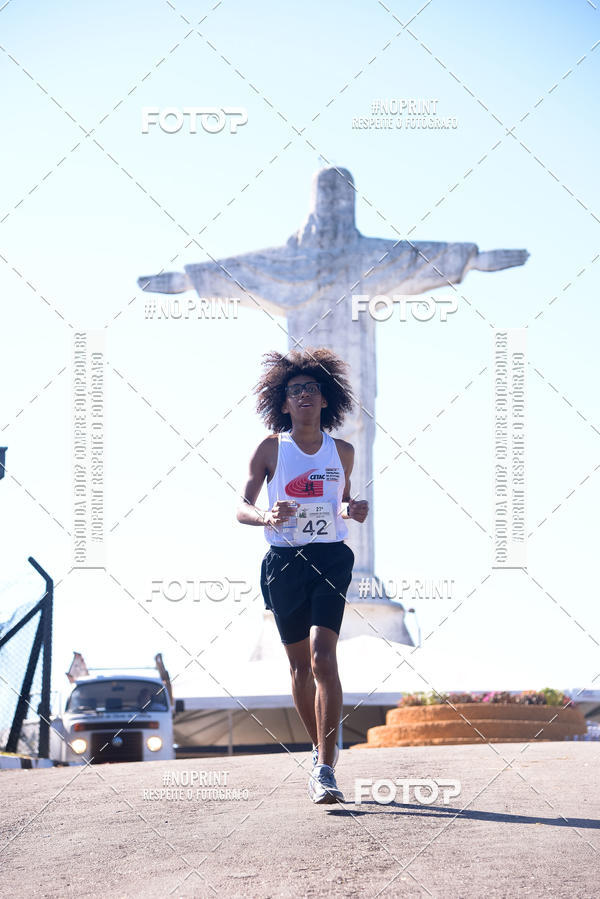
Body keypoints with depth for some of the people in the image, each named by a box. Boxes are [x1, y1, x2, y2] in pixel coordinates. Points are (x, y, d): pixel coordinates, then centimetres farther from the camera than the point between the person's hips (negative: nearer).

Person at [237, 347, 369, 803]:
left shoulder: (342, 452, 8)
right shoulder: (270, 449, 2)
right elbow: (241, 508, 0)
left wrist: (355, 510, -1)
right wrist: (267, 517, -22)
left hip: (331, 559, -1)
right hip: (284, 561, 1)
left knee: (324, 658, -16)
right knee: (300, 665, 8)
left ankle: (325, 769, -19)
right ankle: (321, 749, 30)